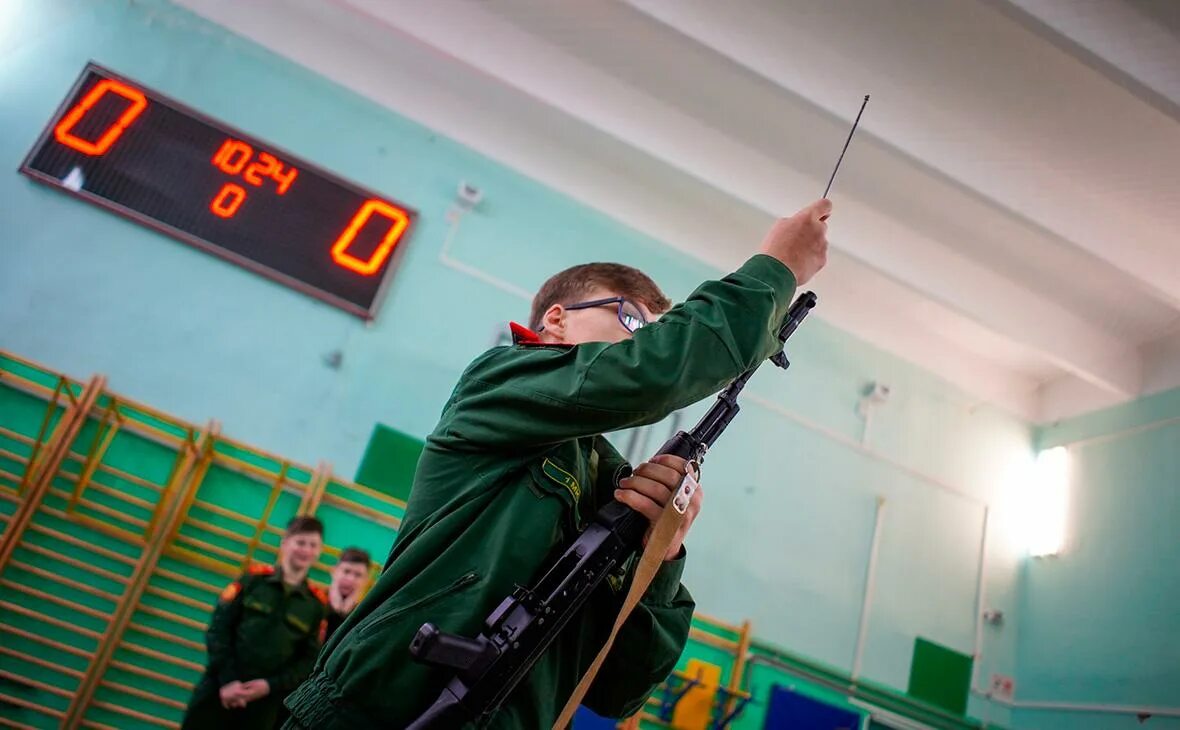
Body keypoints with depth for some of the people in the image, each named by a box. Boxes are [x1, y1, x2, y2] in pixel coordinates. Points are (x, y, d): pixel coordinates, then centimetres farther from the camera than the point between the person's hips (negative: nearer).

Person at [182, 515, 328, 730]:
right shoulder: (254, 578, 1)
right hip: (219, 688, 0)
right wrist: (226, 680, -10)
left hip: (264, 701, 0)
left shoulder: (317, 604, 1)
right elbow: (218, 628, -2)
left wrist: (270, 685, -11)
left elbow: (310, 660, 1)